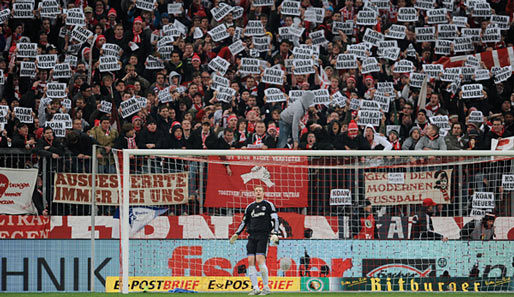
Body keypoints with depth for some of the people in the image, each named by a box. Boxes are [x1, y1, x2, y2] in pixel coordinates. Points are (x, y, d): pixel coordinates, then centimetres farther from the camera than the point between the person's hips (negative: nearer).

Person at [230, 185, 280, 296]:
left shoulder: (268, 205, 5)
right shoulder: (250, 207, 18)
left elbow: (275, 219, 0)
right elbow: (244, 221, 24)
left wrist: (274, 234, -12)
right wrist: (236, 234, 17)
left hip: (263, 235, -5)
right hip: (252, 236, 5)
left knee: (260, 259, -17)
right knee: (250, 261, -6)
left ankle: (266, 287, -9)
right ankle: (255, 288, -4)